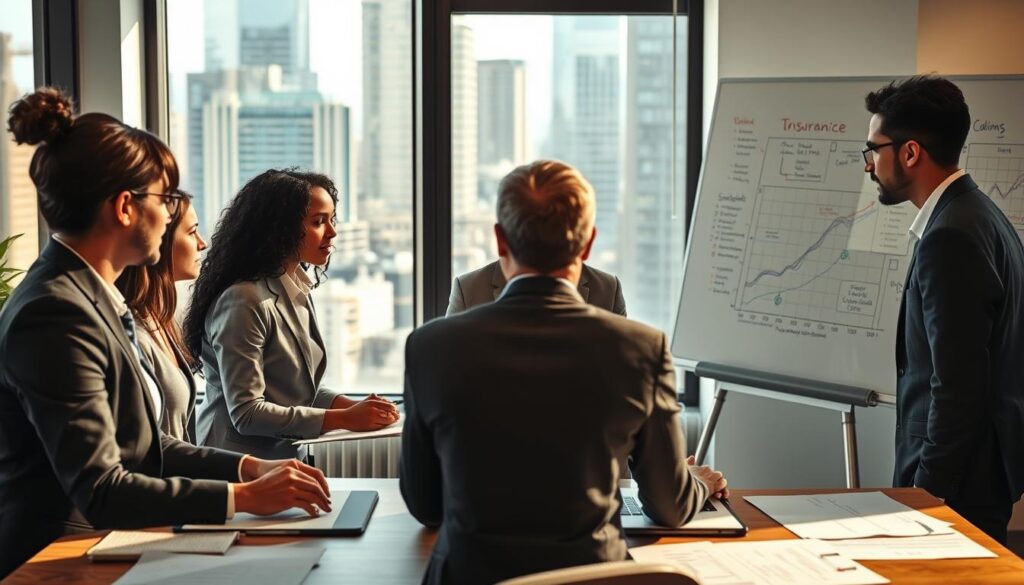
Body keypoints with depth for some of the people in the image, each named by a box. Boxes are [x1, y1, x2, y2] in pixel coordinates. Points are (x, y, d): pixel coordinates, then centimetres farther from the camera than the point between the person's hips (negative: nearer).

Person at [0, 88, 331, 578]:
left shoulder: (95, 298, 10)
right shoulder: (55, 317, -18)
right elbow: (100, 491, -22)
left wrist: (249, 467, 1)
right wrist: (244, 497, -19)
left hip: (97, 549, 8)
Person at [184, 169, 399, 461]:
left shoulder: (298, 292, 10)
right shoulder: (244, 300, -15)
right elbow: (246, 413, -18)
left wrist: (353, 406, -1)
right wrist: (345, 419, -18)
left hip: (287, 456, 8)